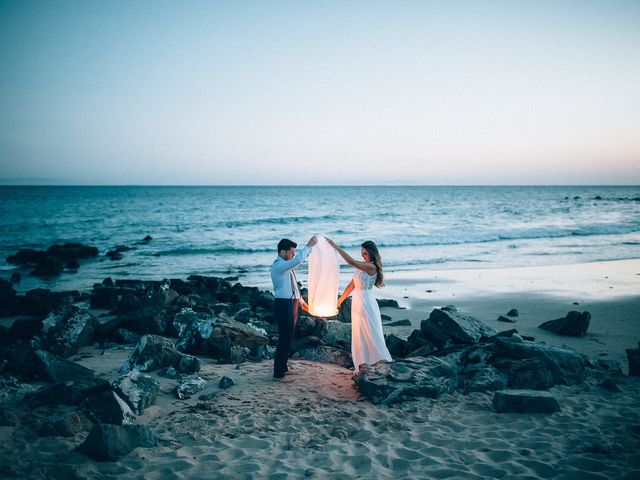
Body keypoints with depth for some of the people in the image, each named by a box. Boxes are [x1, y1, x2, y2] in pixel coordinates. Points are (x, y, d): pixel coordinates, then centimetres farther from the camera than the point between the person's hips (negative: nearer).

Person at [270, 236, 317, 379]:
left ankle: (283, 368, 29)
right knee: (284, 339, -6)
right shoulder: (279, 265, -16)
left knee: (288, 338, 17)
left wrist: (300, 301, 26)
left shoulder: (286, 265, 15)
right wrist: (309, 246, -26)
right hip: (283, 305, -10)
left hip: (292, 304, 10)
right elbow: (298, 260, -33)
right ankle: (278, 372, 3)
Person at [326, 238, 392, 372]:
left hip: (366, 302, -9)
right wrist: (339, 301, 14)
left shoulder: (372, 267, -16)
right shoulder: (361, 266, 10)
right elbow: (351, 286, 14)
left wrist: (335, 246, -28)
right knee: (359, 336, 12)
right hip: (356, 301, 9)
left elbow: (351, 261, -29)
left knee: (371, 335, -3)